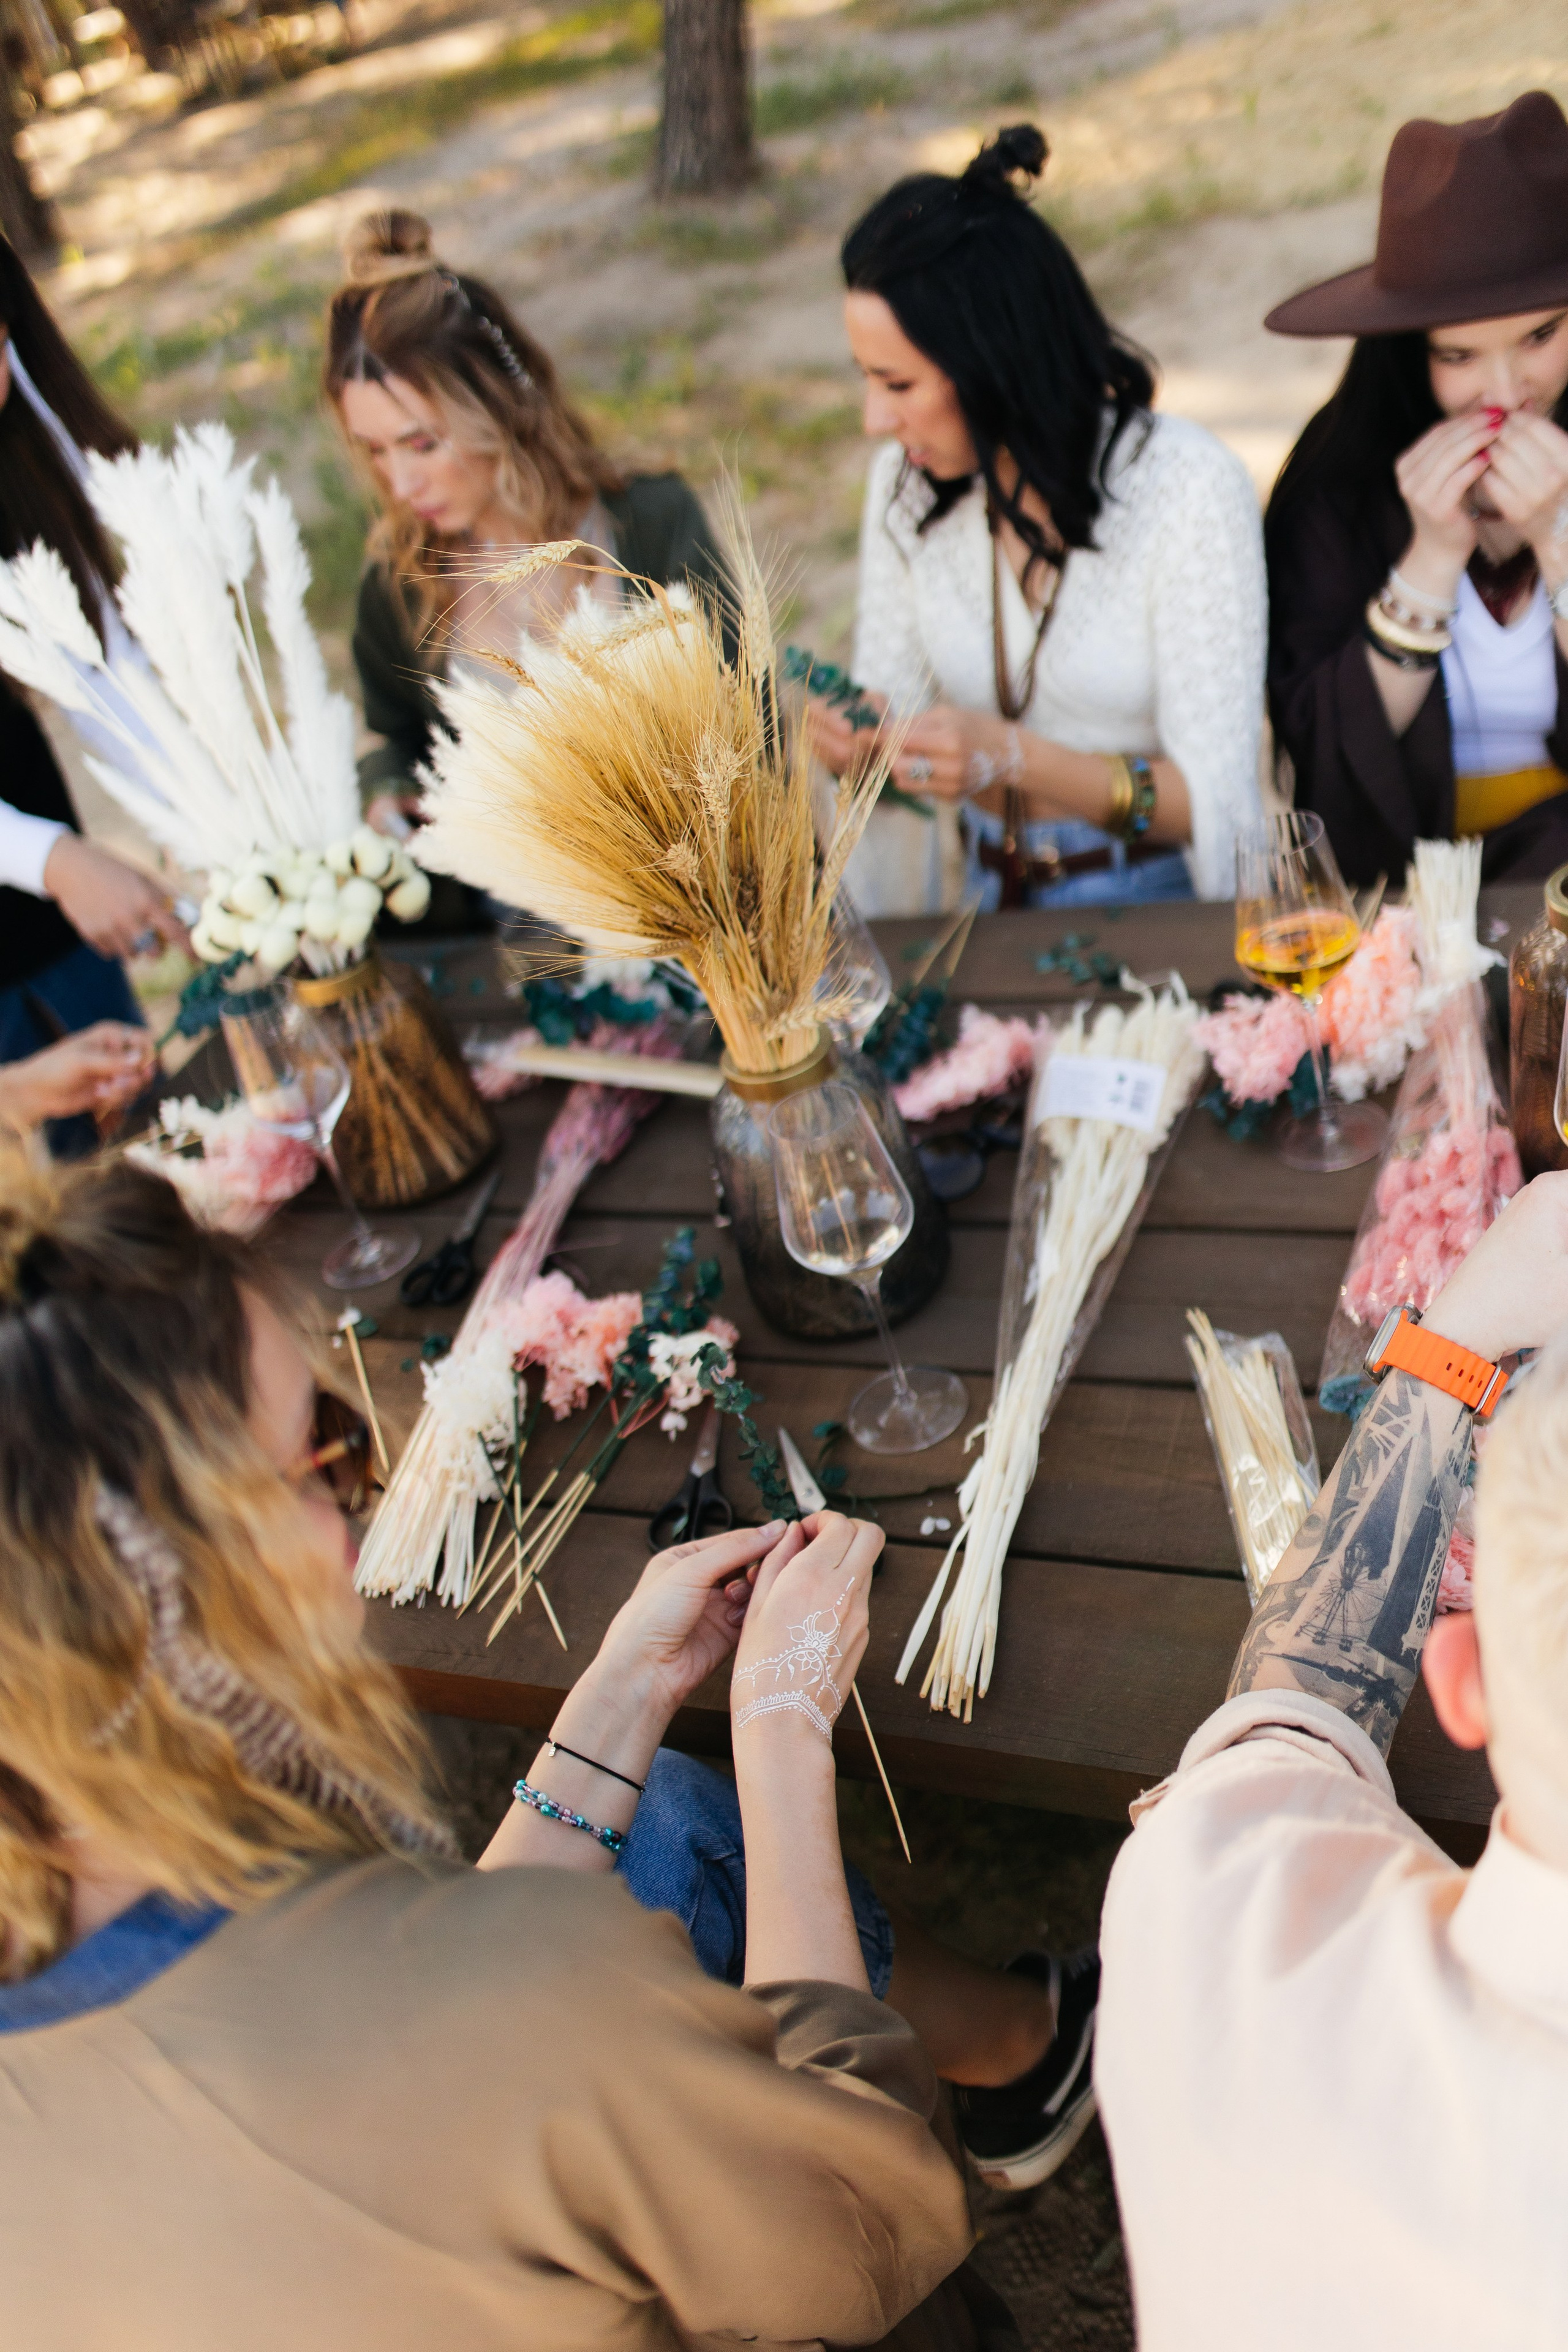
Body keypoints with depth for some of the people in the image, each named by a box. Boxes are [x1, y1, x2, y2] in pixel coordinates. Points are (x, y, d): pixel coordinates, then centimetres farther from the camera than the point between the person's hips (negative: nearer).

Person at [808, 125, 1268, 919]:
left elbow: (1214, 801, -12)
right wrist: (854, 740, -13)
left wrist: (1013, 757, -25)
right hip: (982, 899, 4)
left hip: (1154, 905, -4)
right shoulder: (907, 480, 5)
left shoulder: (1190, 488, -10)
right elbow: (892, 700, 11)